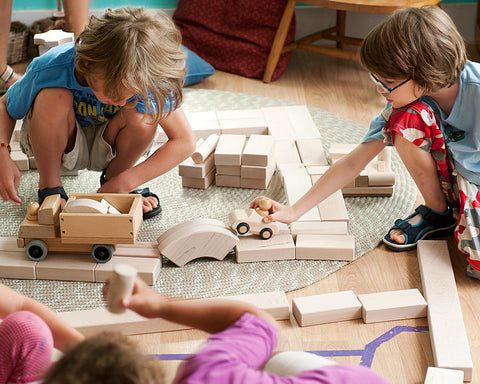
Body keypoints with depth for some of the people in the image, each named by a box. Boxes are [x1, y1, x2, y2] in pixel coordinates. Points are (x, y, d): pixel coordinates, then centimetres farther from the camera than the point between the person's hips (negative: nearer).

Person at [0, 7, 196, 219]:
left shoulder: (146, 78, -32)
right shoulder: (49, 71, -33)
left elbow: (184, 142, -27)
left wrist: (125, 182, -33)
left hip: (105, 148, 1)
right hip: (59, 144, -1)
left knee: (143, 115, -31)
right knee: (54, 97, -34)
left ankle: (112, 178, -1)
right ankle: (49, 187, -12)